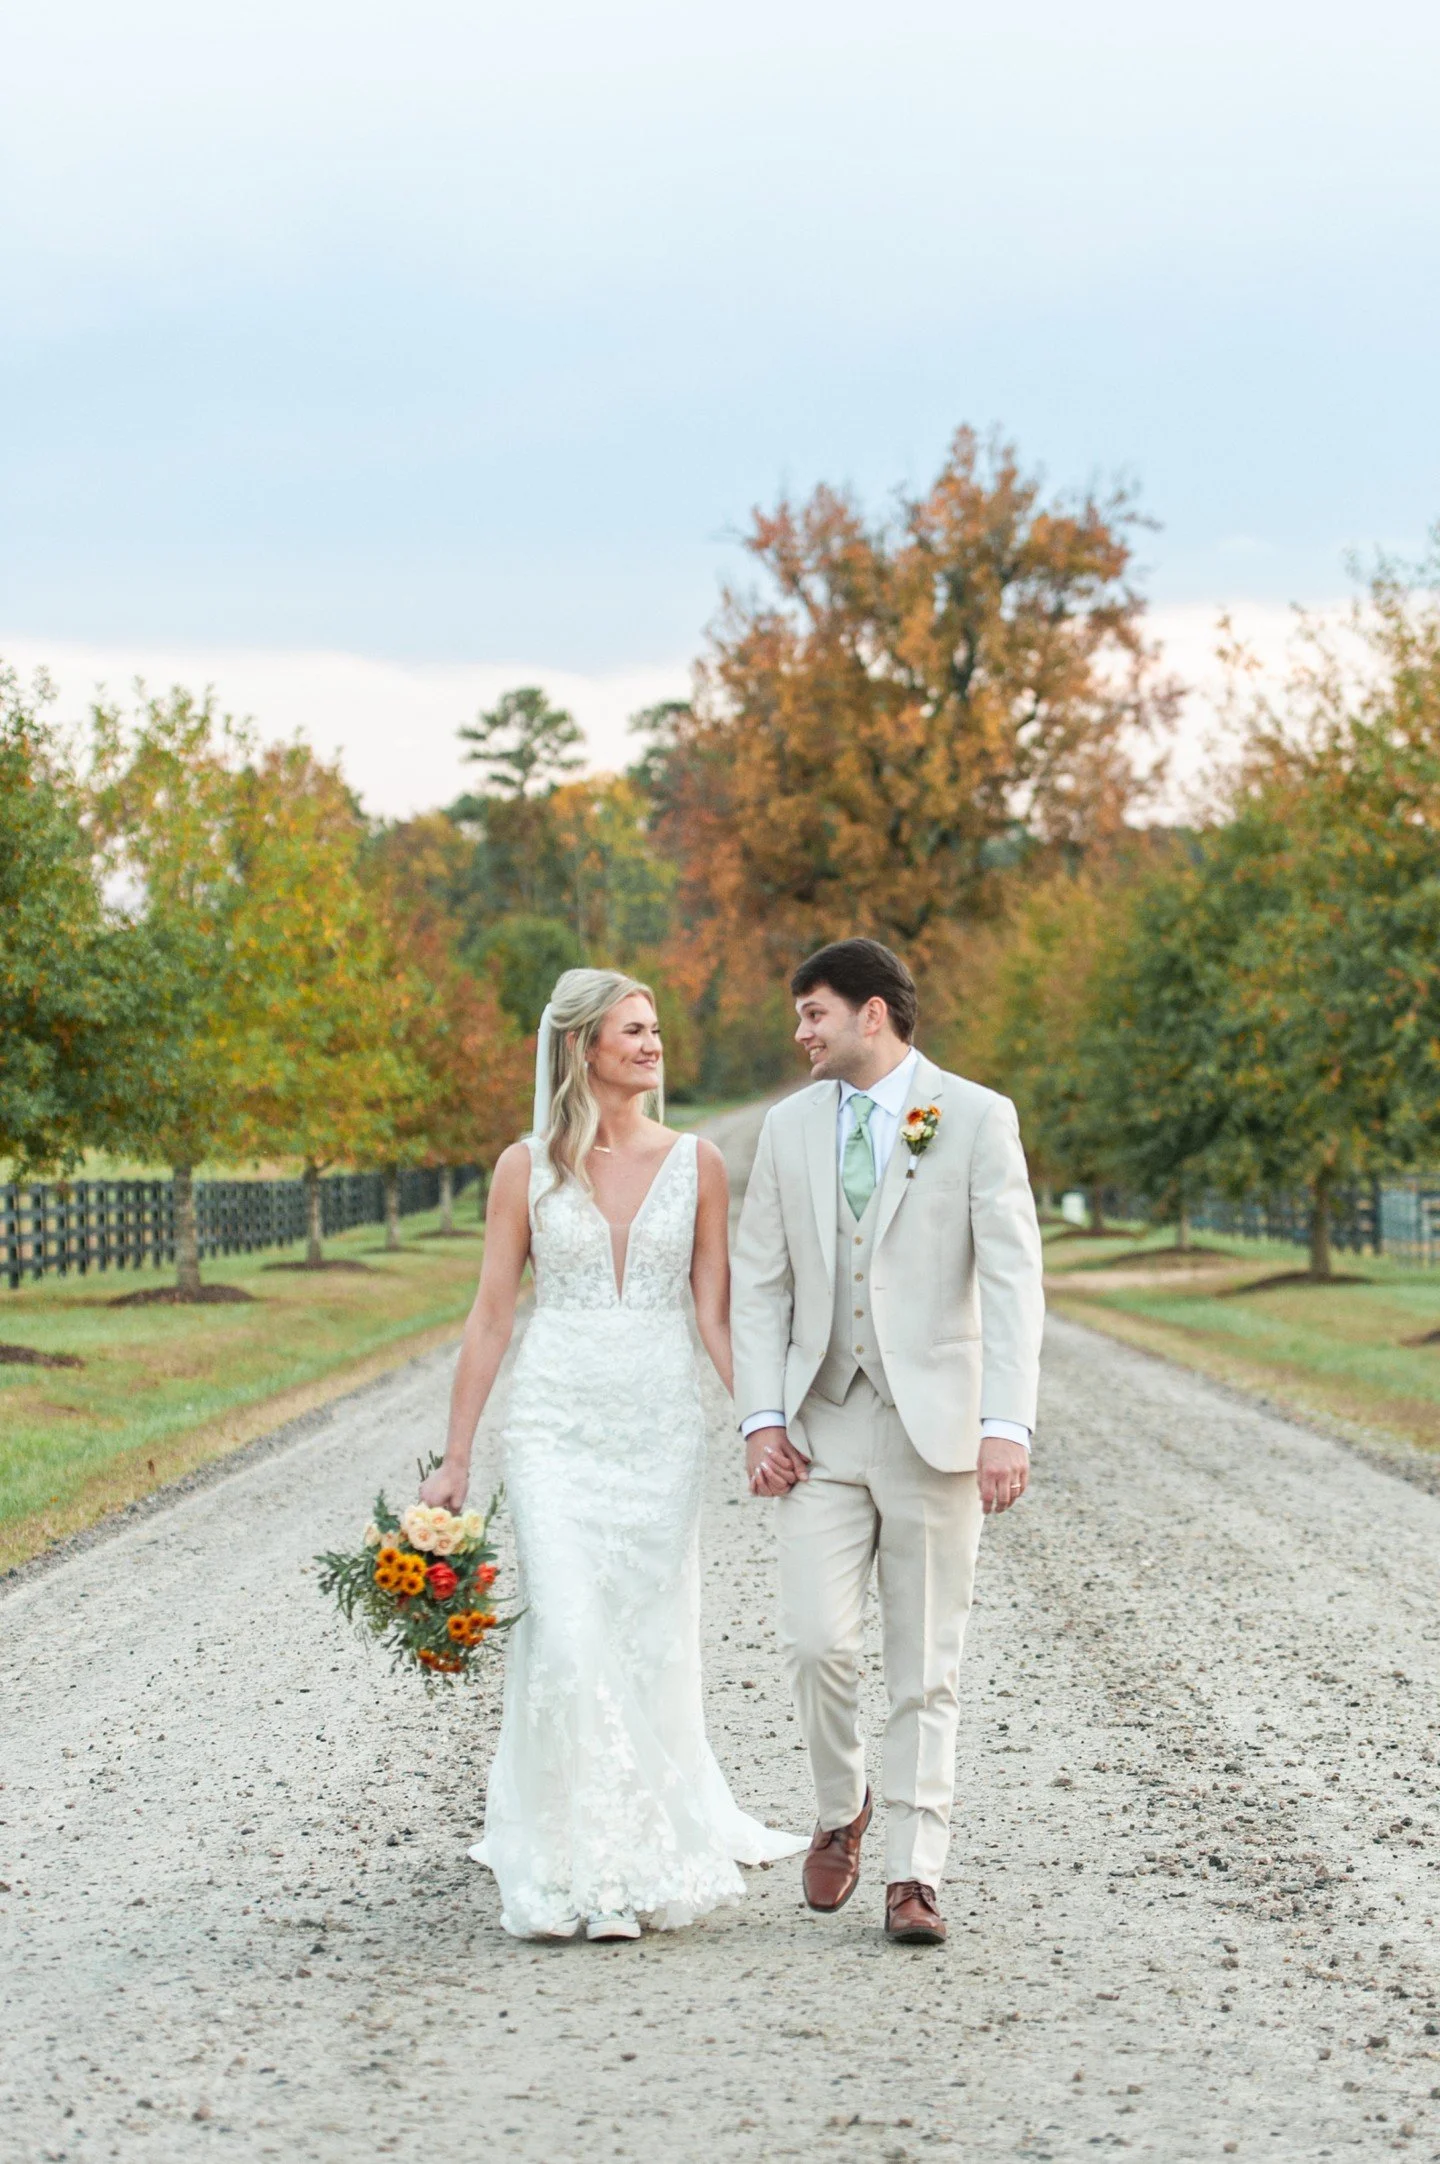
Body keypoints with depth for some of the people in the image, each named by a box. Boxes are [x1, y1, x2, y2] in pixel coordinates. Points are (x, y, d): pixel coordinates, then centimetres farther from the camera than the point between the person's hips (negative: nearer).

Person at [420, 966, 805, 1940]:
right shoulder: (528, 1168, 2)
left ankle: (653, 1846, 20)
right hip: (557, 1423, -1)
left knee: (654, 1643, 4)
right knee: (567, 1639, -11)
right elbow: (490, 1319, 4)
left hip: (662, 1425, 2)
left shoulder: (696, 1163, 5)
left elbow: (716, 1314, 5)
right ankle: (578, 1867, -1)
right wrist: (456, 1459, 3)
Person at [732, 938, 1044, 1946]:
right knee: (819, 1642, -6)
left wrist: (1008, 1425, -18)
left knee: (926, 1667, 2)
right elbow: (760, 1283, 10)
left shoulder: (977, 1118, -3)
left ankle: (913, 1875, 8)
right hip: (822, 1427, 3)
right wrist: (762, 1418, -1)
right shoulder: (791, 1125, 9)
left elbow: (1014, 1279, -9)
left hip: (934, 1426, -3)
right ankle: (842, 1813, 20)